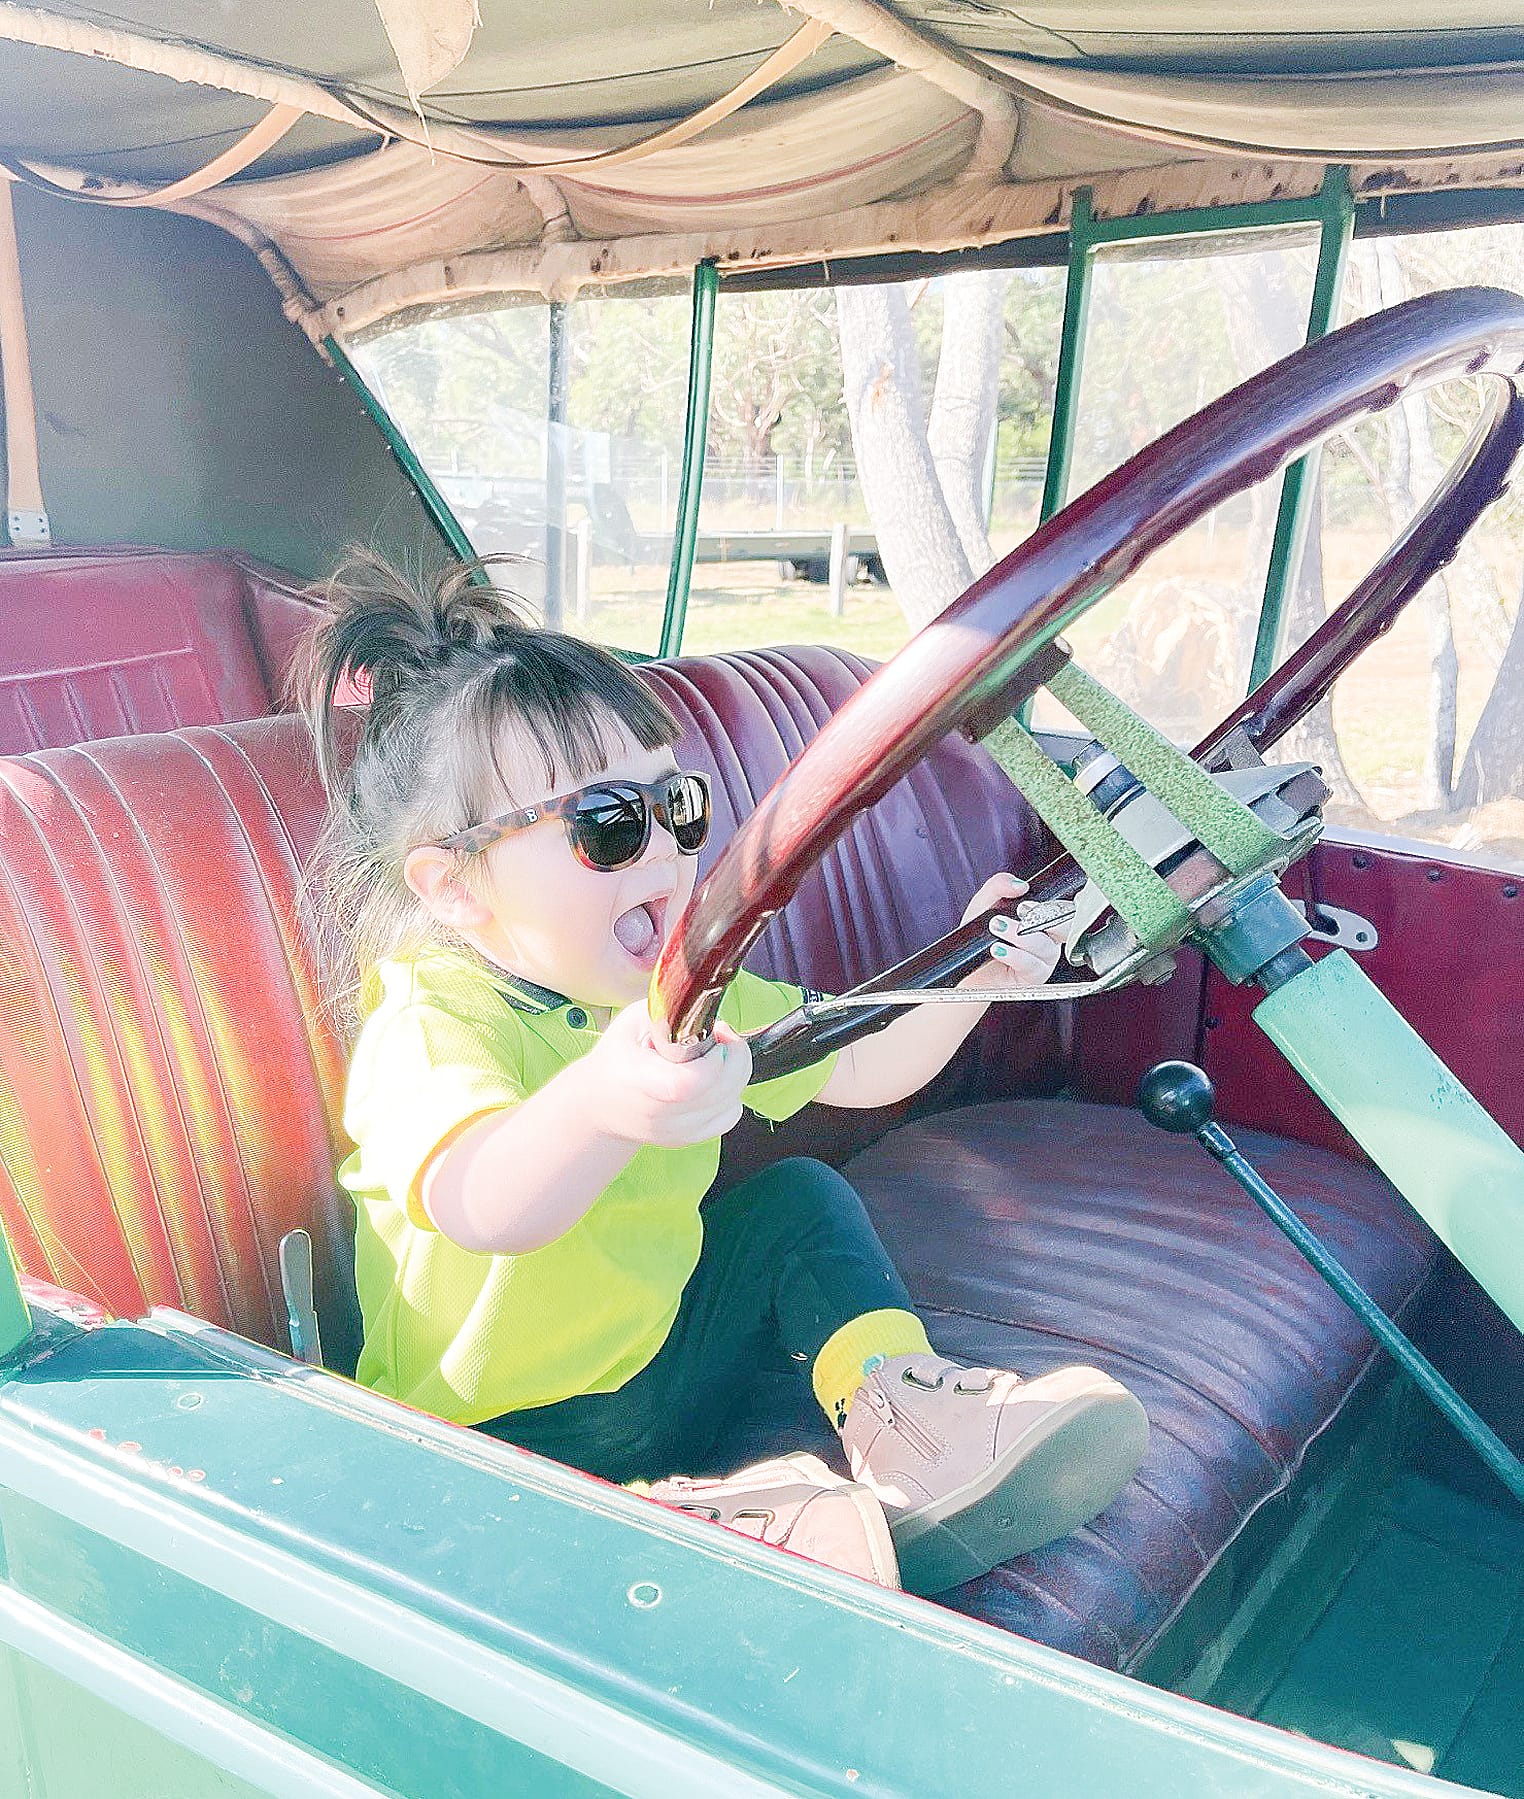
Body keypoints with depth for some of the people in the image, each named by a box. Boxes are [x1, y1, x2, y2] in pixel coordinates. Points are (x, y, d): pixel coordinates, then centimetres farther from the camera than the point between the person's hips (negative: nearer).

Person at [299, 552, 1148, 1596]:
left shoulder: (682, 990, 0)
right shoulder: (426, 1032, -26)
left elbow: (855, 1067, 4)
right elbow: (481, 1209, -48)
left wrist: (970, 973, -13)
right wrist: (602, 1102, -69)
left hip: (666, 1371, 6)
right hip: (506, 1439, -6)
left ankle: (892, 1400, -12)